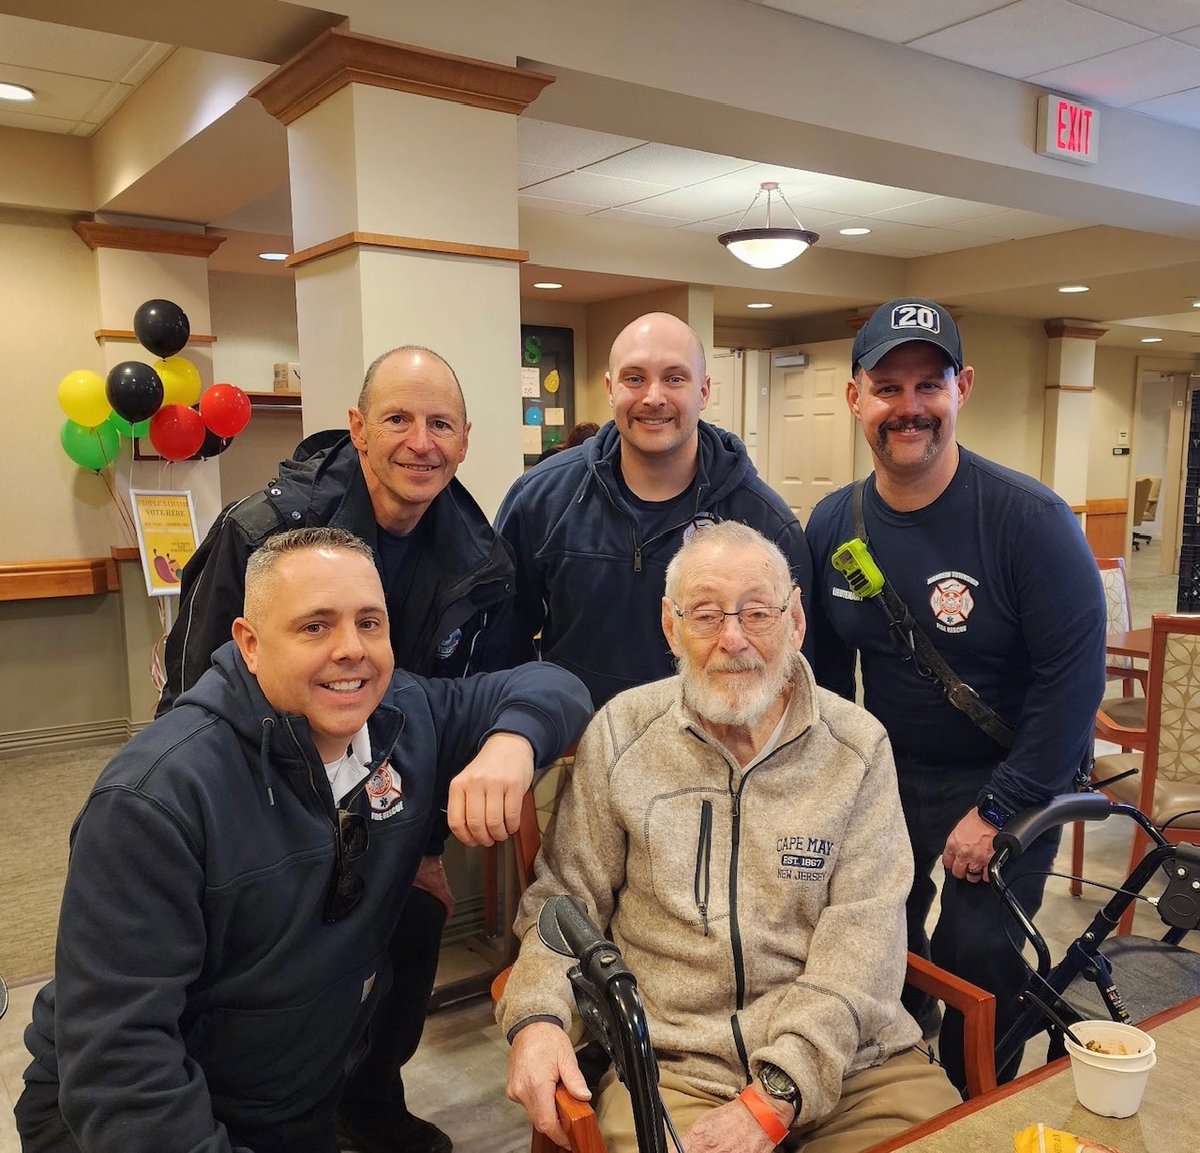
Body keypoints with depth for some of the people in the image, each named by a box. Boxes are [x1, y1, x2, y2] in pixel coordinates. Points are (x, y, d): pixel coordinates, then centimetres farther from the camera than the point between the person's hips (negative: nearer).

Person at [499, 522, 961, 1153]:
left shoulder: (859, 745, -1)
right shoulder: (620, 733, 0)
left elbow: (863, 930, -8)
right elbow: (565, 898, 6)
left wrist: (775, 1097, -17)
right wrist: (536, 1018, -12)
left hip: (846, 1060, 1)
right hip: (668, 1066, -1)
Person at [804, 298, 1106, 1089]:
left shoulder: (1031, 519, -21)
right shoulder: (833, 524, -5)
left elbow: (1074, 680, -19)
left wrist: (996, 812, -17)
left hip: (1006, 778, -4)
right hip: (887, 772, 5)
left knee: (977, 960, -3)